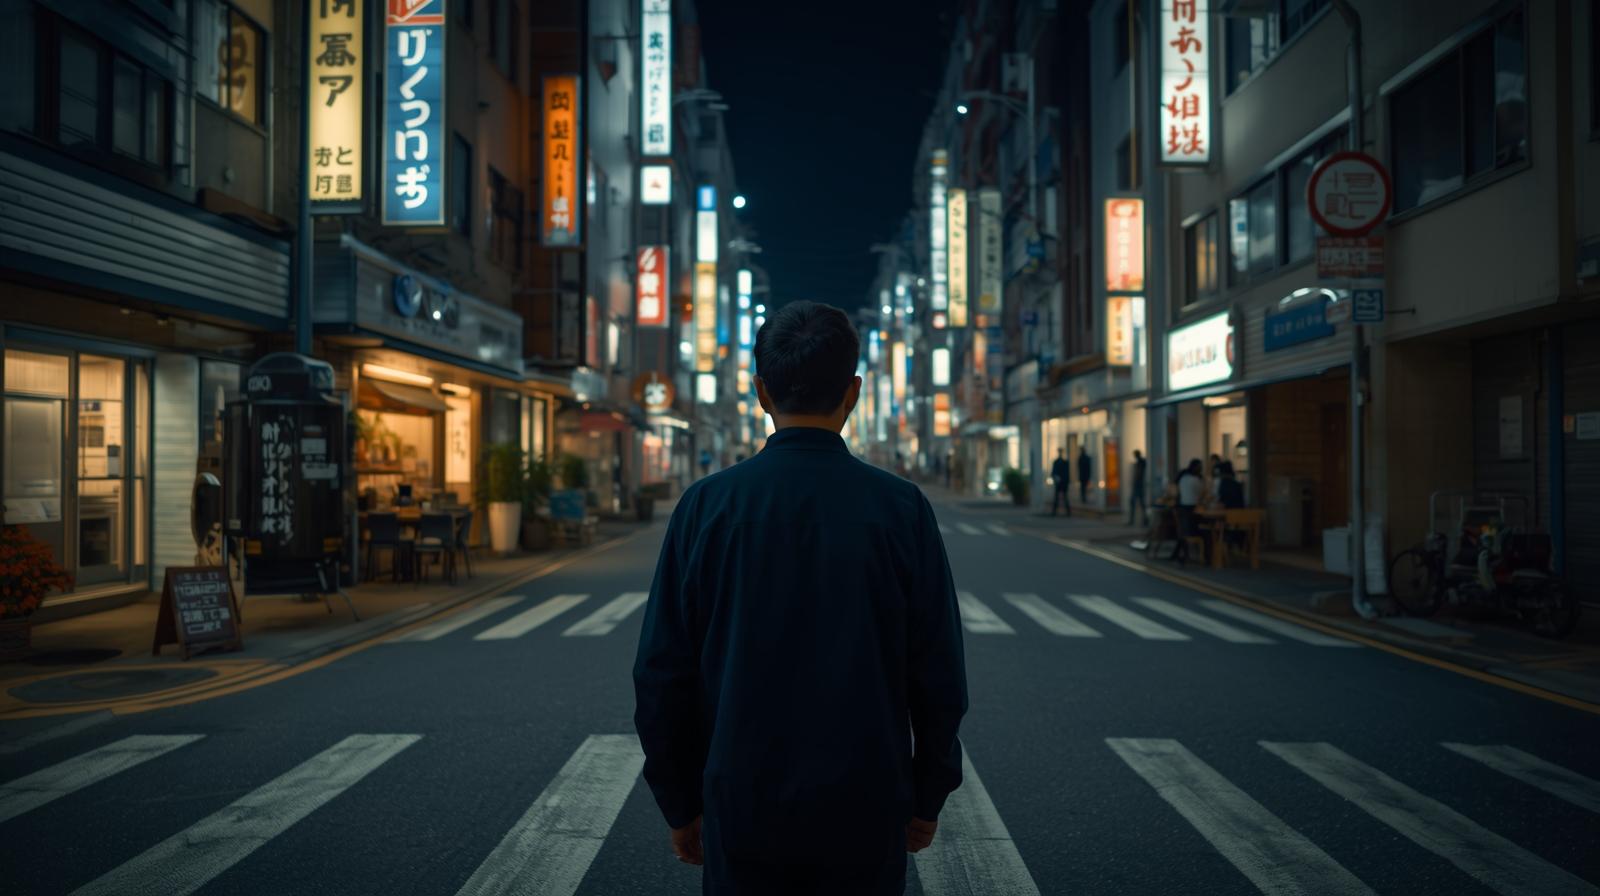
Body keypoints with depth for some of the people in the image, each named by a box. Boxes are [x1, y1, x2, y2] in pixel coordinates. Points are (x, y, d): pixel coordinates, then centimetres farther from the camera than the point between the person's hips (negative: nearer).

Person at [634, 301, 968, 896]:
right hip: (866, 815, 0)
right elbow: (939, 672, -5)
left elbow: (661, 673, -4)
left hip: (742, 810, 1)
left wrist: (680, 803, 8)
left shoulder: (707, 505, -8)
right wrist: (927, 798, 9)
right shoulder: (900, 507, -9)